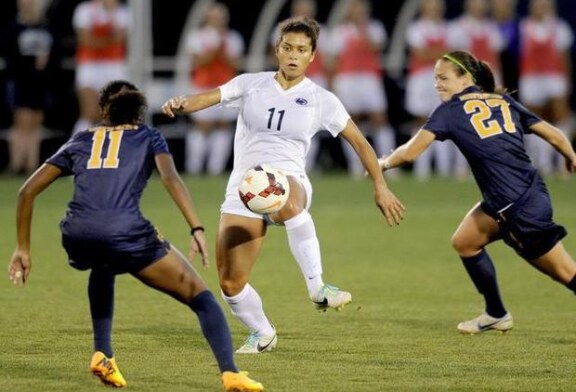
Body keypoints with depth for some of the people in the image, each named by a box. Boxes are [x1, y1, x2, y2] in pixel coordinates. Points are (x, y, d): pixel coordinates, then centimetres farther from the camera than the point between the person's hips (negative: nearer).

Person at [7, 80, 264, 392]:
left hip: (76, 238, 4)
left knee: (103, 266, 41)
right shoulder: (148, 137, 21)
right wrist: (197, 229, -8)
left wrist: (23, 248, 28)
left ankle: (102, 355, 28)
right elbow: (170, 178, 0)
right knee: (199, 295, 8)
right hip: (125, 232, -3)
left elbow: (27, 191, 24)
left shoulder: (79, 142, 28)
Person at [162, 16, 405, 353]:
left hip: (289, 182, -3)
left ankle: (317, 288, -39)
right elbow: (209, 97, -3)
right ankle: (263, 334, 25)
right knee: (230, 284, -4)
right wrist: (181, 104, -25)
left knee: (287, 203, -44)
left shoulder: (321, 99, 6)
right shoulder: (251, 84, 8)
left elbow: (358, 141, 12)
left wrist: (380, 186, 7)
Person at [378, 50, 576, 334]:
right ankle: (496, 314, 35)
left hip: (520, 208, -7)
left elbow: (410, 152, -5)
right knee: (464, 242, 23)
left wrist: (384, 163, 14)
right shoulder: (504, 102, 13)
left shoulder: (451, 110, -3)